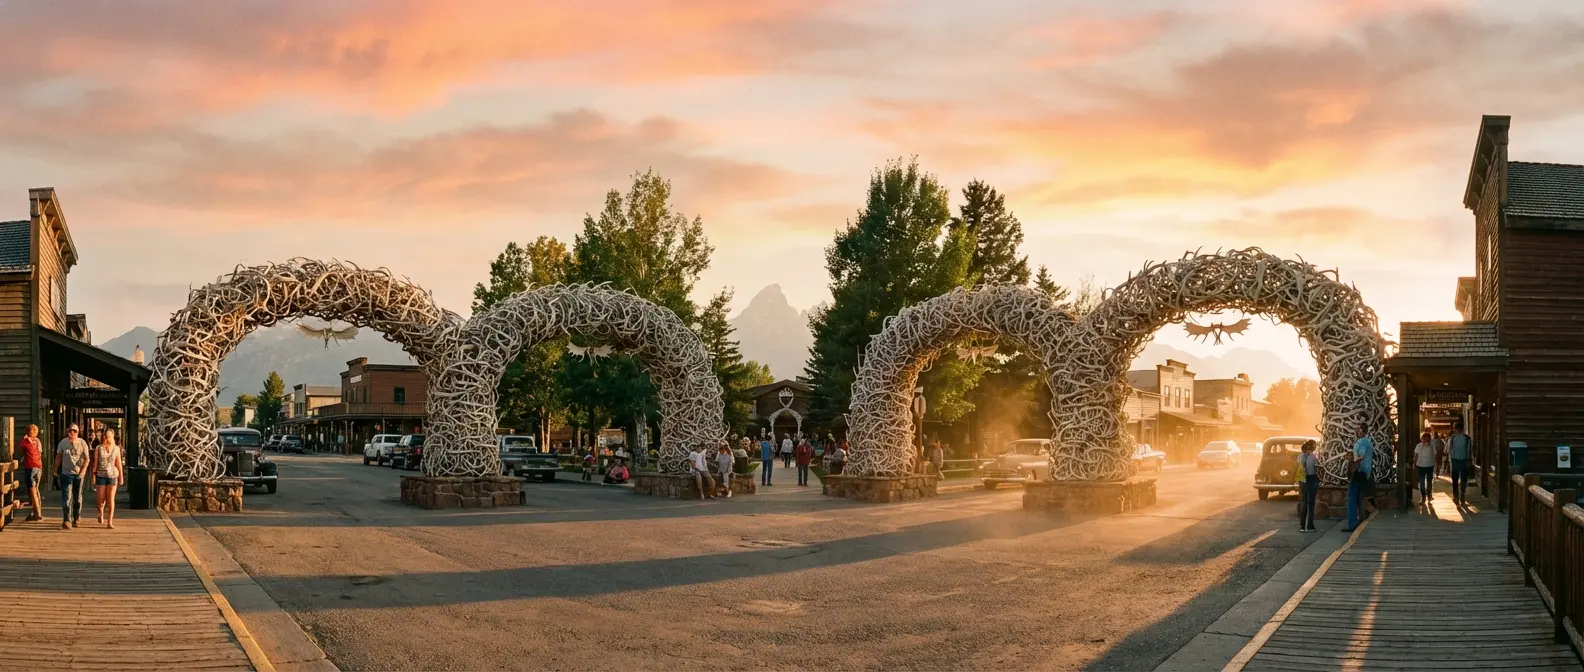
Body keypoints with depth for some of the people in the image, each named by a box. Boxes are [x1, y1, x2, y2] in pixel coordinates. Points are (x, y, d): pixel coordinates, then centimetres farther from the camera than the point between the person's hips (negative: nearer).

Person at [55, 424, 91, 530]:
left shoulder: (82, 443, -4)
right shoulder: (63, 442, 0)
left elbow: (86, 459, -3)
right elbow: (58, 457, 12)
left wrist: (82, 472, -14)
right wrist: (56, 470, 13)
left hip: (79, 474, 0)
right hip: (66, 473, 0)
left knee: (77, 498, 12)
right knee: (66, 498, -11)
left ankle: (76, 519, 29)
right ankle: (67, 521, -16)